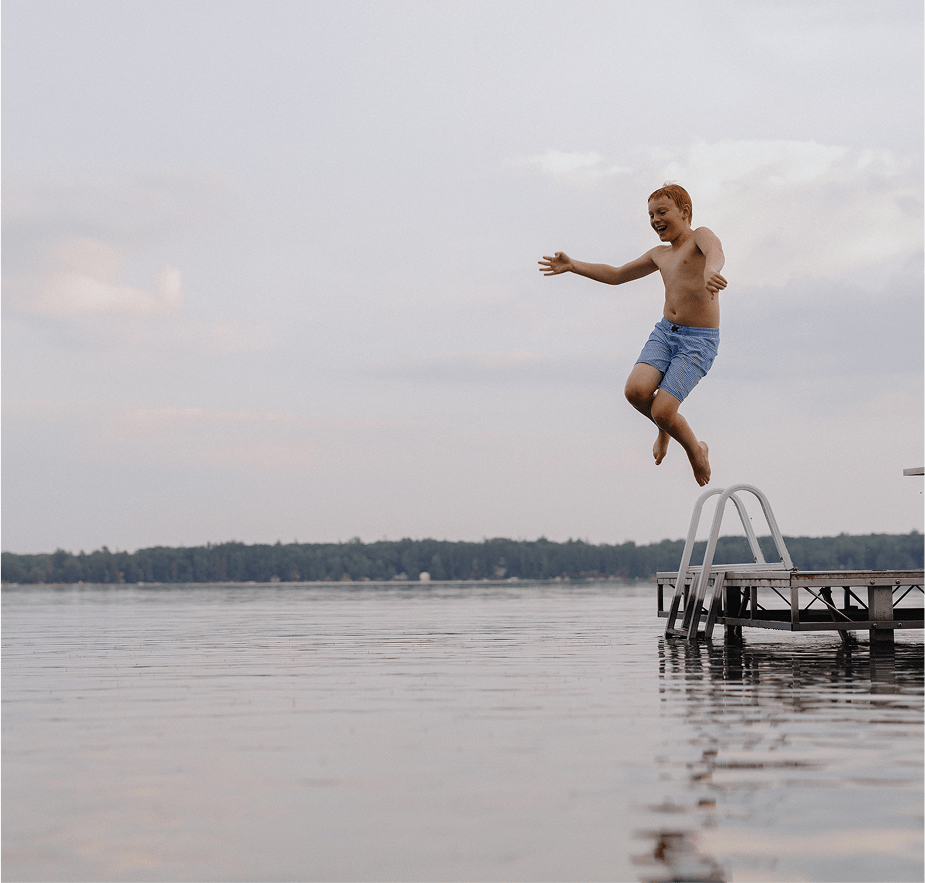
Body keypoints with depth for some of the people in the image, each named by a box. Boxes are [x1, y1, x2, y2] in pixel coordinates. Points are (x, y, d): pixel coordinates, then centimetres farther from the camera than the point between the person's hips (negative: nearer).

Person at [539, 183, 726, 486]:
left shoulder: (700, 236, -6)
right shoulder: (660, 254, 17)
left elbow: (715, 252, -32)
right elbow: (616, 275, 30)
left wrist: (710, 270, -57)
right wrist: (573, 266, 20)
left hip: (699, 340, -6)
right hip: (664, 332, 6)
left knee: (662, 411, -17)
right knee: (636, 390, -21)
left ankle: (696, 450, 15)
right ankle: (665, 428, 12)